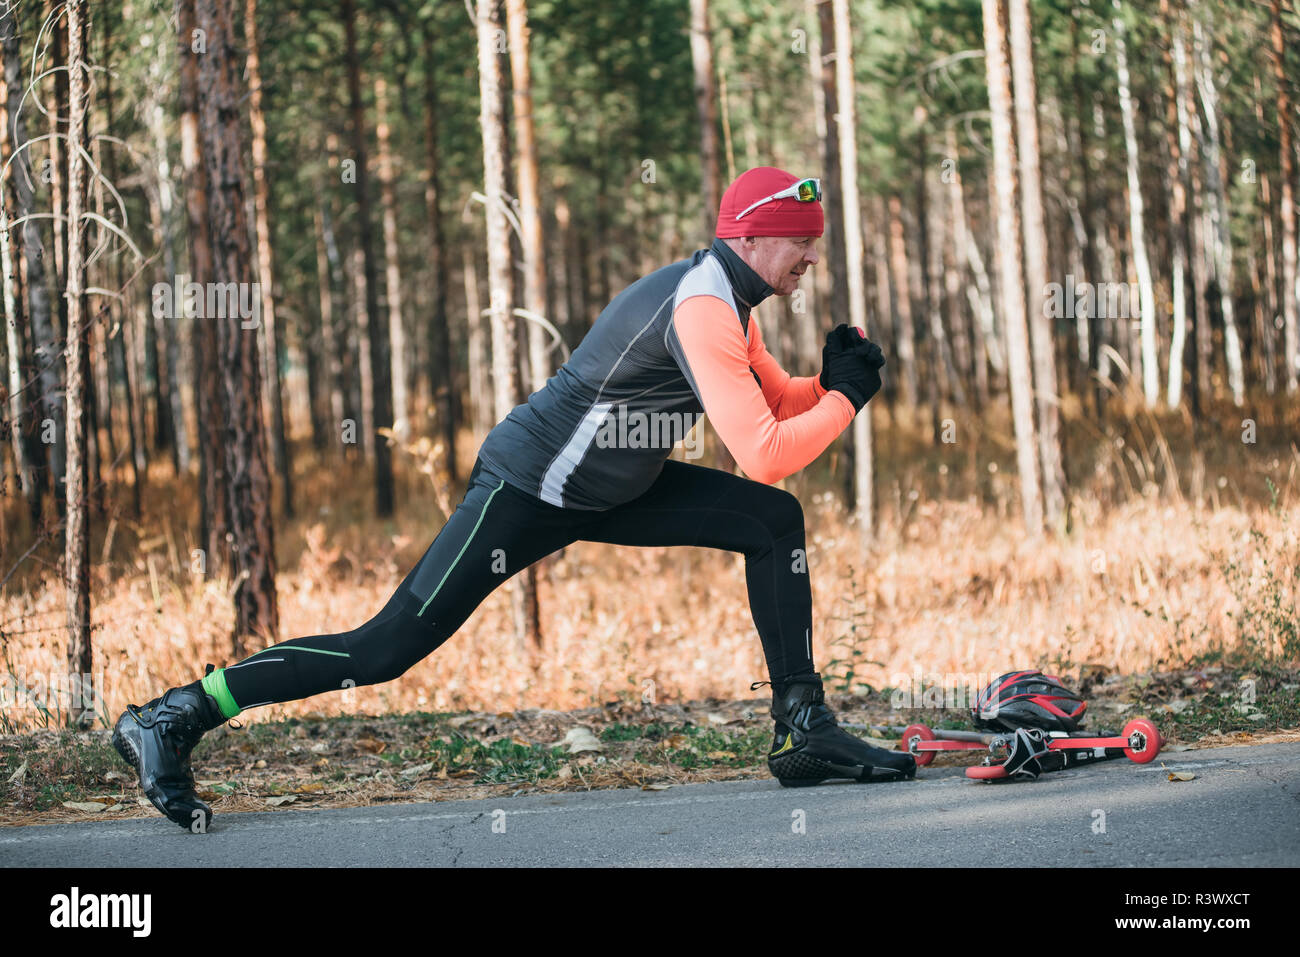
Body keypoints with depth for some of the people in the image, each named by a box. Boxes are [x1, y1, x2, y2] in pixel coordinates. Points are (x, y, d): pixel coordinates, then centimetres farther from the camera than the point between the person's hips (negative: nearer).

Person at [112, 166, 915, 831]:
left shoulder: (730, 295, 7)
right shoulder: (702, 308, -24)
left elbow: (775, 401, 19)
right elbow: (763, 455, -29)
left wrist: (833, 382, -1)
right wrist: (847, 398, -16)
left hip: (606, 492, 10)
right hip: (527, 491, -10)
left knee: (774, 522, 1)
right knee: (388, 648, -12)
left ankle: (805, 729, 6)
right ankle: (174, 717, -4)